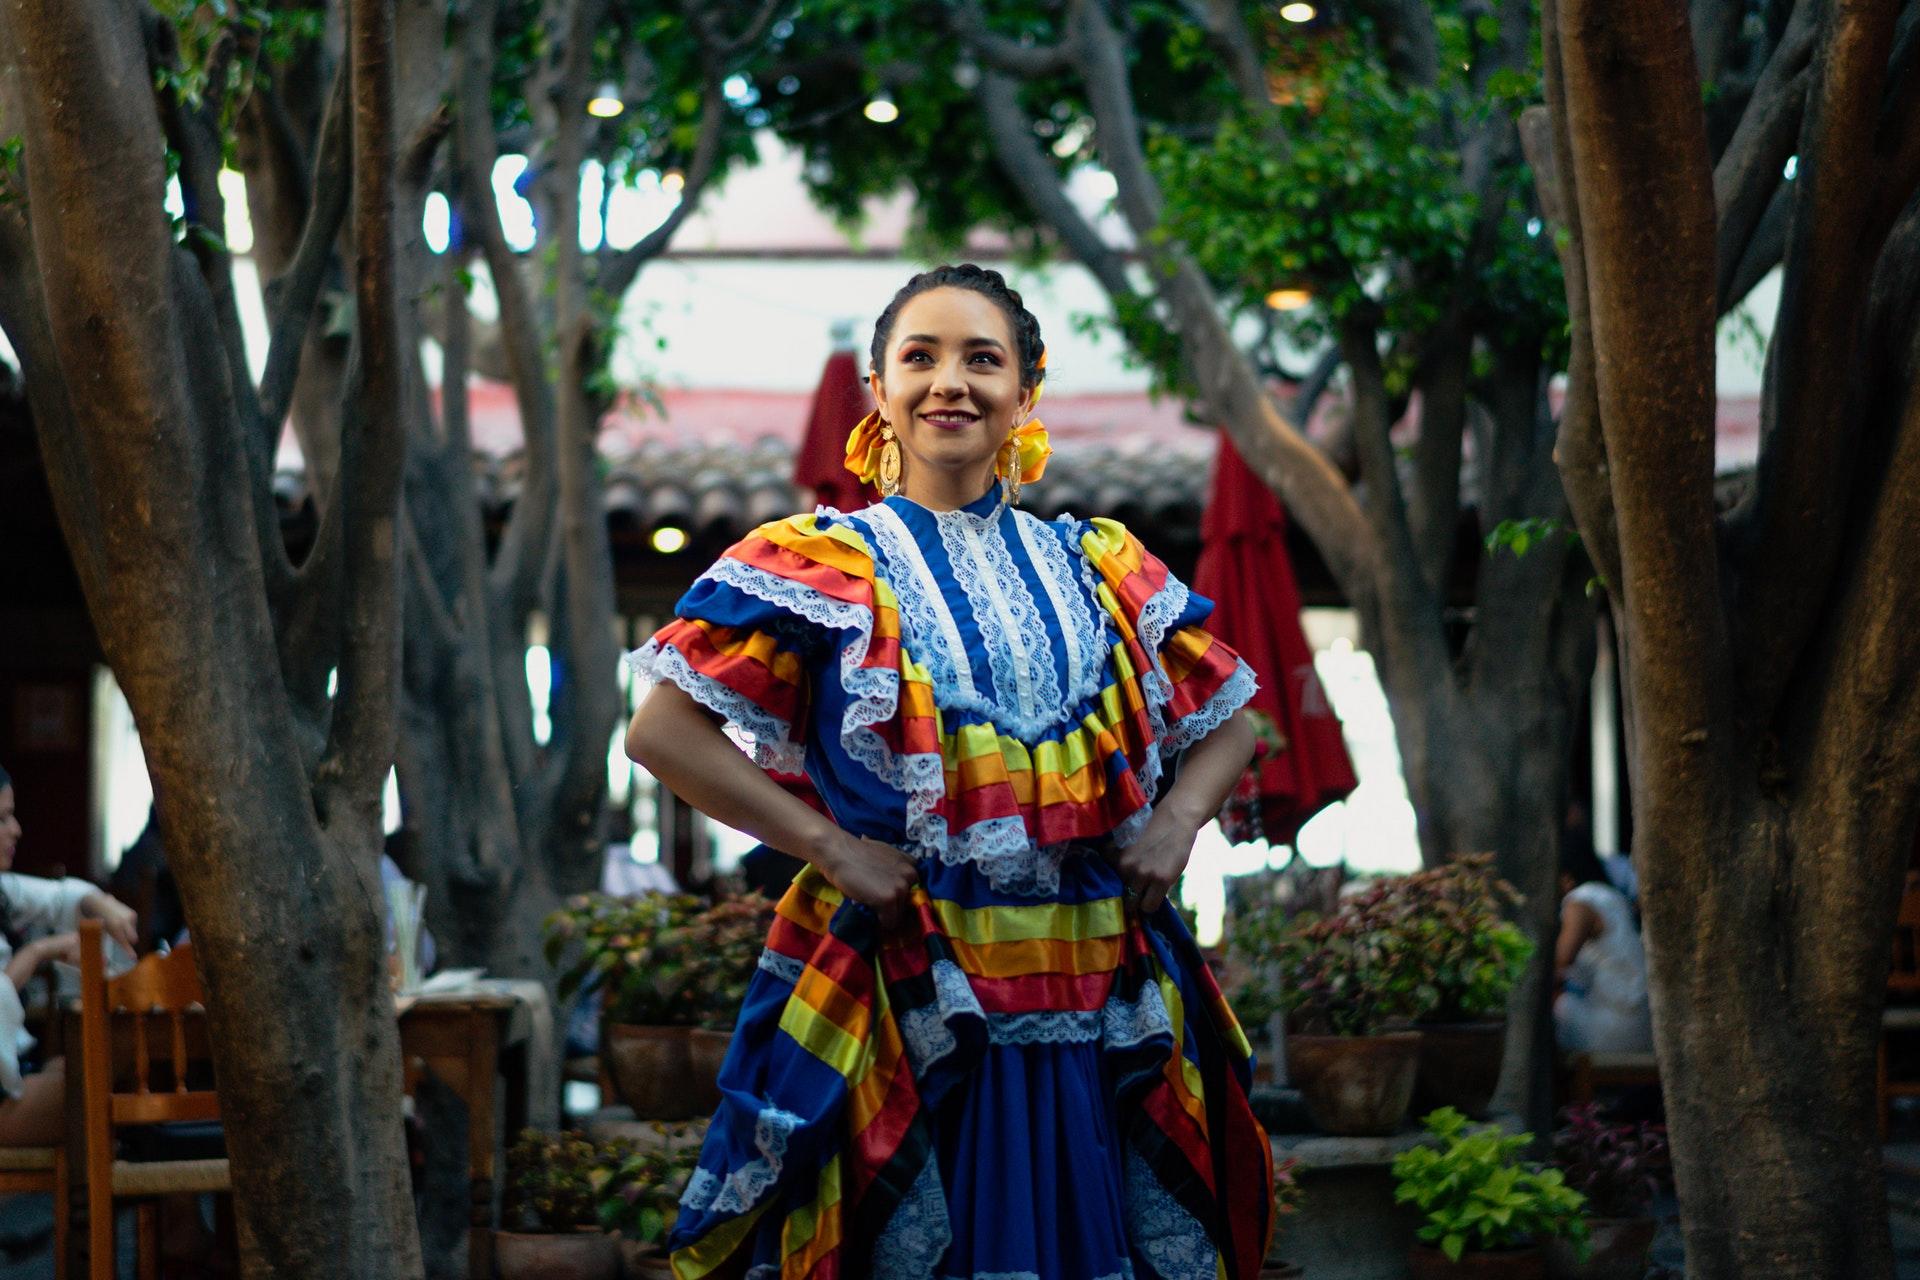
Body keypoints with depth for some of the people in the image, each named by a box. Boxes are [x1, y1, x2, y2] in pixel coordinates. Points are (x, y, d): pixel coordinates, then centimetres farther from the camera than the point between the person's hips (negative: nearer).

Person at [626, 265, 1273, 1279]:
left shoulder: (1099, 569, 13)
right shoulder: (827, 566, 1)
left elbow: (1225, 722, 23)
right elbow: (664, 731, -6)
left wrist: (1176, 821, 3)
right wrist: (828, 845, -12)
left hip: (1101, 1010, 4)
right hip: (913, 1003, -3)